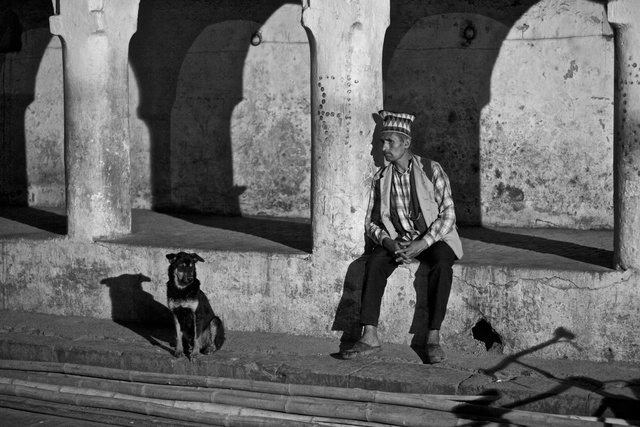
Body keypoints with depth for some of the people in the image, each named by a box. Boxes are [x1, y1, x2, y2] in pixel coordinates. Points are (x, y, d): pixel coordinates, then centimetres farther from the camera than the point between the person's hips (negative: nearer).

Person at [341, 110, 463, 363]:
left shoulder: (431, 170, -7)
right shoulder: (380, 178, 5)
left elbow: (447, 214, -11)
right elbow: (371, 222, 6)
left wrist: (422, 244, -22)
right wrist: (387, 242, -15)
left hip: (432, 238, -3)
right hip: (397, 240, 3)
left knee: (441, 266, -35)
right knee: (375, 262, -27)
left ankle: (433, 338, -33)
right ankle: (369, 337, -31)